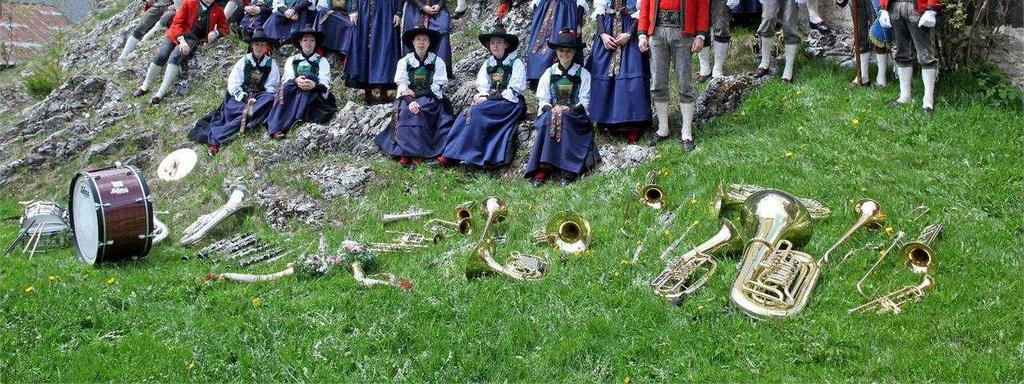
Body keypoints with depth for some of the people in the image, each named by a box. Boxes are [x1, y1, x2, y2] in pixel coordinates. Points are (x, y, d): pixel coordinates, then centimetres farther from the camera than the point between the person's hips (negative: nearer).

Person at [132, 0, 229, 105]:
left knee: (175, 57, -26)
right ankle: (144, 87, 10)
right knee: (160, 56, -11)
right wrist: (181, 40, -19)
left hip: (194, 39, -1)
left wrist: (216, 32, -12)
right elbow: (177, 22, -6)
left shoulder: (218, 10, 1)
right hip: (177, 35, 1)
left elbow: (224, 27, 11)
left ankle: (161, 92, -25)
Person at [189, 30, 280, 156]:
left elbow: (271, 89, -2)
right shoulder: (244, 61, 5)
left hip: (259, 98, -1)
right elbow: (233, 85, -1)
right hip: (241, 97, 1)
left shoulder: (271, 64, 4)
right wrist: (246, 99, -16)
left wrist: (255, 101, -18)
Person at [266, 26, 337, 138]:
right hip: (293, 96, 2)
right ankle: (275, 128, -44)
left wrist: (314, 85, -27)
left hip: (314, 98, -2)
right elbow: (286, 81, 1)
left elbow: (325, 86, -3)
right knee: (286, 87, -28)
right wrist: (296, 81, -23)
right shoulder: (291, 60, 18)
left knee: (309, 76, -28)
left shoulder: (322, 61, 12)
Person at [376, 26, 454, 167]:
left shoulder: (437, 61, 3)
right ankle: (405, 152, -32)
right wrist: (410, 101, -20)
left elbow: (438, 87, -4)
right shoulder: (404, 61, 7)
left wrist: (416, 94, -12)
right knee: (405, 112, -29)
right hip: (408, 98, 2)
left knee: (419, 112, -31)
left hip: (430, 99, -1)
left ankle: (417, 152, -31)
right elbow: (402, 85, -2)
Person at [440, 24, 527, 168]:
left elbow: (514, 91, -9)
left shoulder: (516, 63, 0)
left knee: (476, 112, -28)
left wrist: (488, 99, -14)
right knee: (468, 112, -24)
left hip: (510, 103, -5)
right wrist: (483, 96, -12)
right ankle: (450, 153, -33)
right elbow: (482, 86, 12)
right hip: (491, 101, 5)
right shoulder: (488, 63, 18)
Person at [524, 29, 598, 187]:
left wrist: (569, 110, -20)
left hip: (575, 117, -2)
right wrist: (552, 109, -17)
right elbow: (542, 100, 5)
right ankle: (542, 169, -40)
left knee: (564, 120, -35)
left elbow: (584, 102, -2)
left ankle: (568, 171, -40)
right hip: (552, 112, 2)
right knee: (549, 119, -33)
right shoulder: (549, 73, 11)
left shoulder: (582, 73, 6)